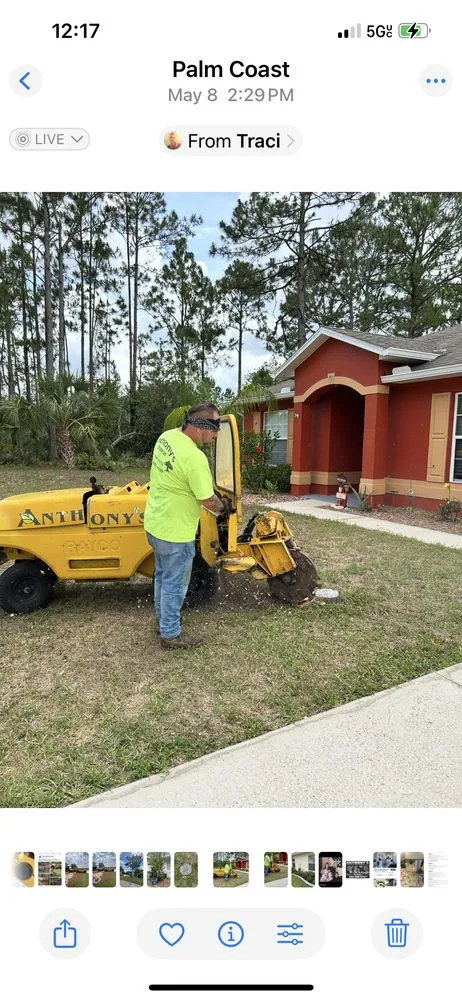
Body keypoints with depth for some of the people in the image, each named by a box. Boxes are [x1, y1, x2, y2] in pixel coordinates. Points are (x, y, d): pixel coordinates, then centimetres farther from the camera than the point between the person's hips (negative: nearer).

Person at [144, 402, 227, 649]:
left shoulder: (166, 436, -2)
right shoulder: (195, 458, -29)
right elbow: (207, 501, -22)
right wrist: (222, 506, 0)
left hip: (155, 523, 9)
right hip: (175, 532, -9)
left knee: (162, 576, 24)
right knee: (175, 584, 7)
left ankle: (163, 620, 42)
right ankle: (171, 636, 23)